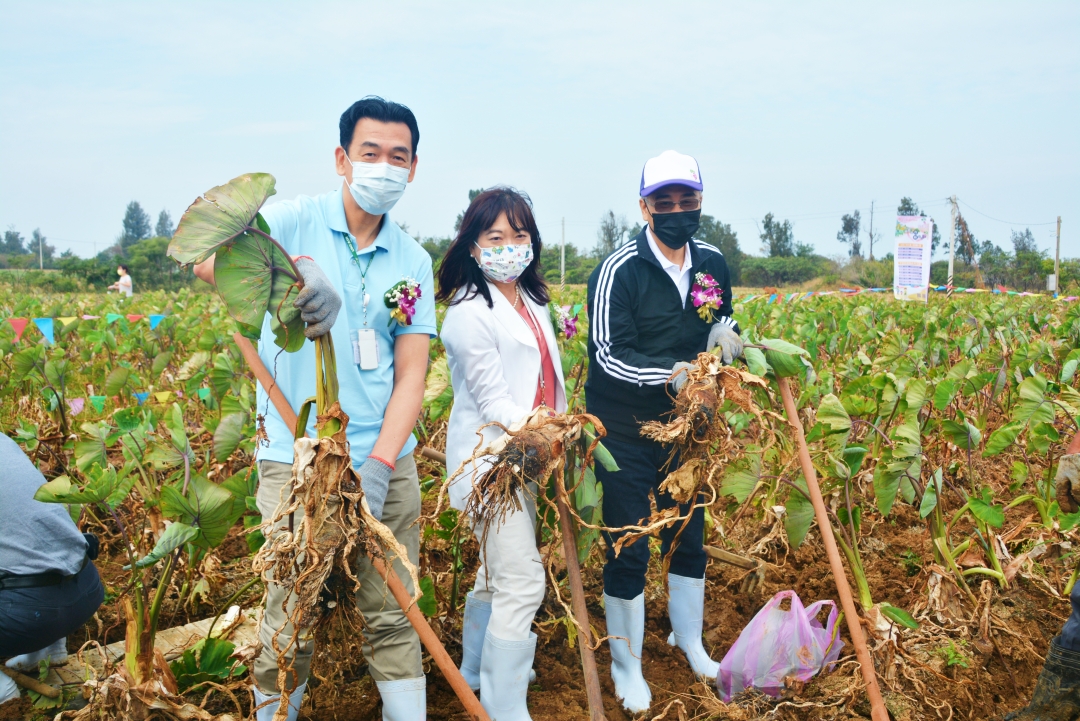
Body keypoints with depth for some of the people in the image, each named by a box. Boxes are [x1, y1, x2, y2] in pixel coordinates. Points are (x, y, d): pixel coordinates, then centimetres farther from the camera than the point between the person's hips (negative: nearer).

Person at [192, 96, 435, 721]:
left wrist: (379, 465, -13)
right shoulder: (296, 222, -2)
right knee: (291, 623, 5)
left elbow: (412, 372, 0)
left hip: (386, 460, 3)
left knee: (393, 616, 11)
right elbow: (210, 259, -21)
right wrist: (291, 268, -40)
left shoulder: (413, 262, 7)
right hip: (297, 458, -3)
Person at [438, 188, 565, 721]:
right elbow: (493, 403, -19)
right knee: (521, 582, -10)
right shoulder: (470, 313, -16)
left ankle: (476, 671, 41)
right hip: (492, 461, -9)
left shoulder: (531, 302, 10)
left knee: (498, 572, 21)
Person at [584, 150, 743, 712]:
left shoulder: (713, 264, 1)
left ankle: (689, 642, 43)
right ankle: (626, 667, 24)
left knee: (689, 538, 18)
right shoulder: (618, 271, -16)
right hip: (626, 432, -5)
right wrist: (670, 374, -33)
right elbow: (607, 355, -19)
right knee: (628, 551, 3)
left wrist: (725, 333, -8)